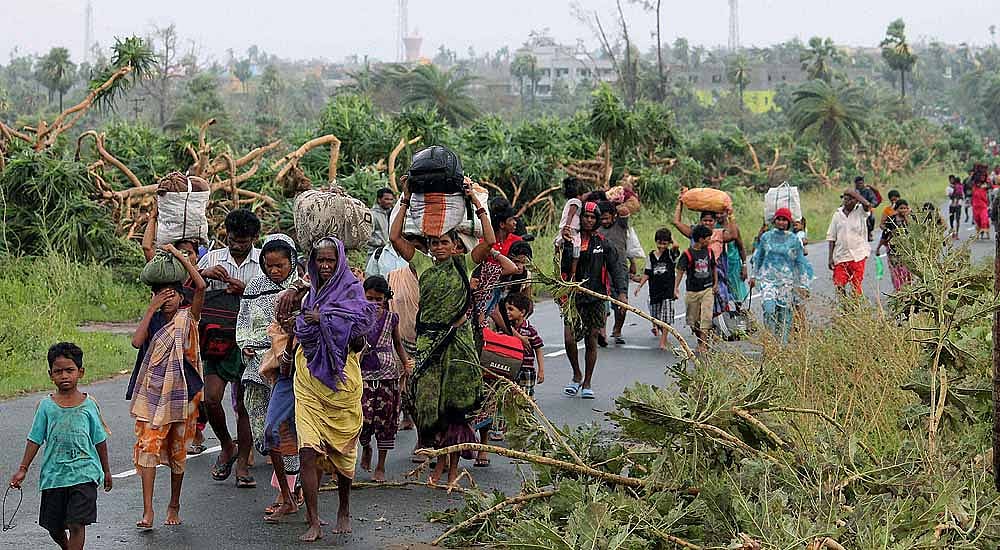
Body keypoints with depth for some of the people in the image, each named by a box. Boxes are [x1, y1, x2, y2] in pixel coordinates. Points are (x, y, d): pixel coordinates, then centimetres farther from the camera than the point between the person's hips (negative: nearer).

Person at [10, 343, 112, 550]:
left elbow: (100, 440, 7)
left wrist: (106, 470, 13)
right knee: (54, 527, 13)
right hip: (53, 475, 2)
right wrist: (23, 469, -1)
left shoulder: (88, 404, -1)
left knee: (77, 524, -12)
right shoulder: (46, 405, 1)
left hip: (83, 473, -2)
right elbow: (35, 439, 4)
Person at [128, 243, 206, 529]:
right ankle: (147, 511, -15)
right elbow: (136, 342, -15)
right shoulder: (152, 321, 5)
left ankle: (174, 506, 25)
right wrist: (152, 308, -11)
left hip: (181, 395, -1)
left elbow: (200, 286, -17)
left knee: (177, 452, 10)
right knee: (147, 447, -11)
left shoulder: (188, 318, -1)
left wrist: (178, 254, -13)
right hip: (152, 395, 1)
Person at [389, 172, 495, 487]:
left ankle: (453, 466, 10)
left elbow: (490, 241, -9)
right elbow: (395, 238, 2)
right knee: (428, 402, -1)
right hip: (428, 340, 2)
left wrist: (476, 202, -8)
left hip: (458, 340, -1)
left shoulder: (464, 264, 5)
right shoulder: (422, 263, 8)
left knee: (455, 404, 1)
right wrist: (405, 201, 1)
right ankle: (439, 464, 13)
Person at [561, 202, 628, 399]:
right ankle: (577, 376, 12)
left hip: (596, 298, 0)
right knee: (569, 339, -12)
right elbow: (561, 268, 6)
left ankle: (587, 383, 18)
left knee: (591, 342, 5)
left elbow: (616, 267, 4)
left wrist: (622, 291, -6)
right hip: (574, 298, 0)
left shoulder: (602, 243, 4)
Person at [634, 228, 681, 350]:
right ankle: (656, 327, 47)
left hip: (667, 289, -3)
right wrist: (640, 285, 5)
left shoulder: (671, 254, -3)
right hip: (654, 289, 3)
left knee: (666, 319, -6)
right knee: (655, 315, 14)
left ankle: (663, 342, -2)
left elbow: (676, 246, -26)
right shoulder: (651, 255, 6)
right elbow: (647, 273, 11)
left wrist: (671, 238, -7)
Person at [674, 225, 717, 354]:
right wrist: (676, 288, -18)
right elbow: (680, 271, -9)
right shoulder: (687, 254, -8)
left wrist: (716, 284, 11)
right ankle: (700, 342, 26)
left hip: (708, 289, 2)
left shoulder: (709, 251, 5)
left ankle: (703, 344, -13)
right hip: (692, 291, -2)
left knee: (706, 317, -12)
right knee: (693, 320, 6)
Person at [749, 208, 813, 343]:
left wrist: (802, 285, 4)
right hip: (767, 278, 0)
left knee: (785, 312, 1)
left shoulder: (794, 240, 3)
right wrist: (753, 276, 20)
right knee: (769, 308, -20)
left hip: (787, 280, 0)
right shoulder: (766, 237, 7)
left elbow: (800, 263, 7)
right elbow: (757, 257, 18)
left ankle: (783, 342, 12)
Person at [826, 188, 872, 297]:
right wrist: (830, 257, 4)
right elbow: (831, 237, 9)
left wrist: (854, 193, -14)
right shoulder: (838, 214, 7)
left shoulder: (860, 211, 0)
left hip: (858, 256, -2)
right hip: (840, 257, 2)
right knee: (839, 286, -4)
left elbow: (867, 205, -25)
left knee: (856, 286, 2)